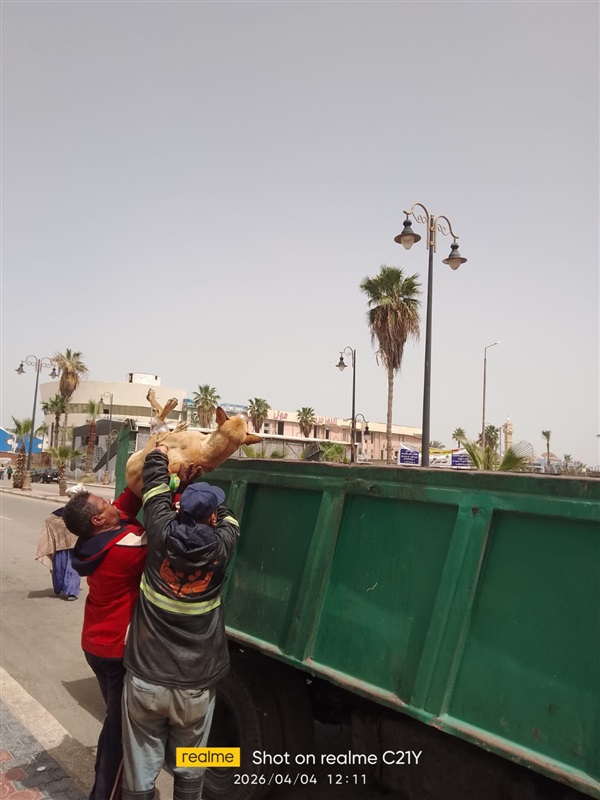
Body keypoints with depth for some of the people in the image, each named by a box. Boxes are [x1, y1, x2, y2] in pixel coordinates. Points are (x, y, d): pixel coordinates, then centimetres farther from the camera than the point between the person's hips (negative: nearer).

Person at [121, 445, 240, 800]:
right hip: (196, 686, 0)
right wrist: (205, 498, 25)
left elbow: (155, 490, 7)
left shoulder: (162, 536, -9)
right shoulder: (221, 546, -9)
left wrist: (159, 452, 22)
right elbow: (229, 520, 13)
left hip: (145, 681, 0)